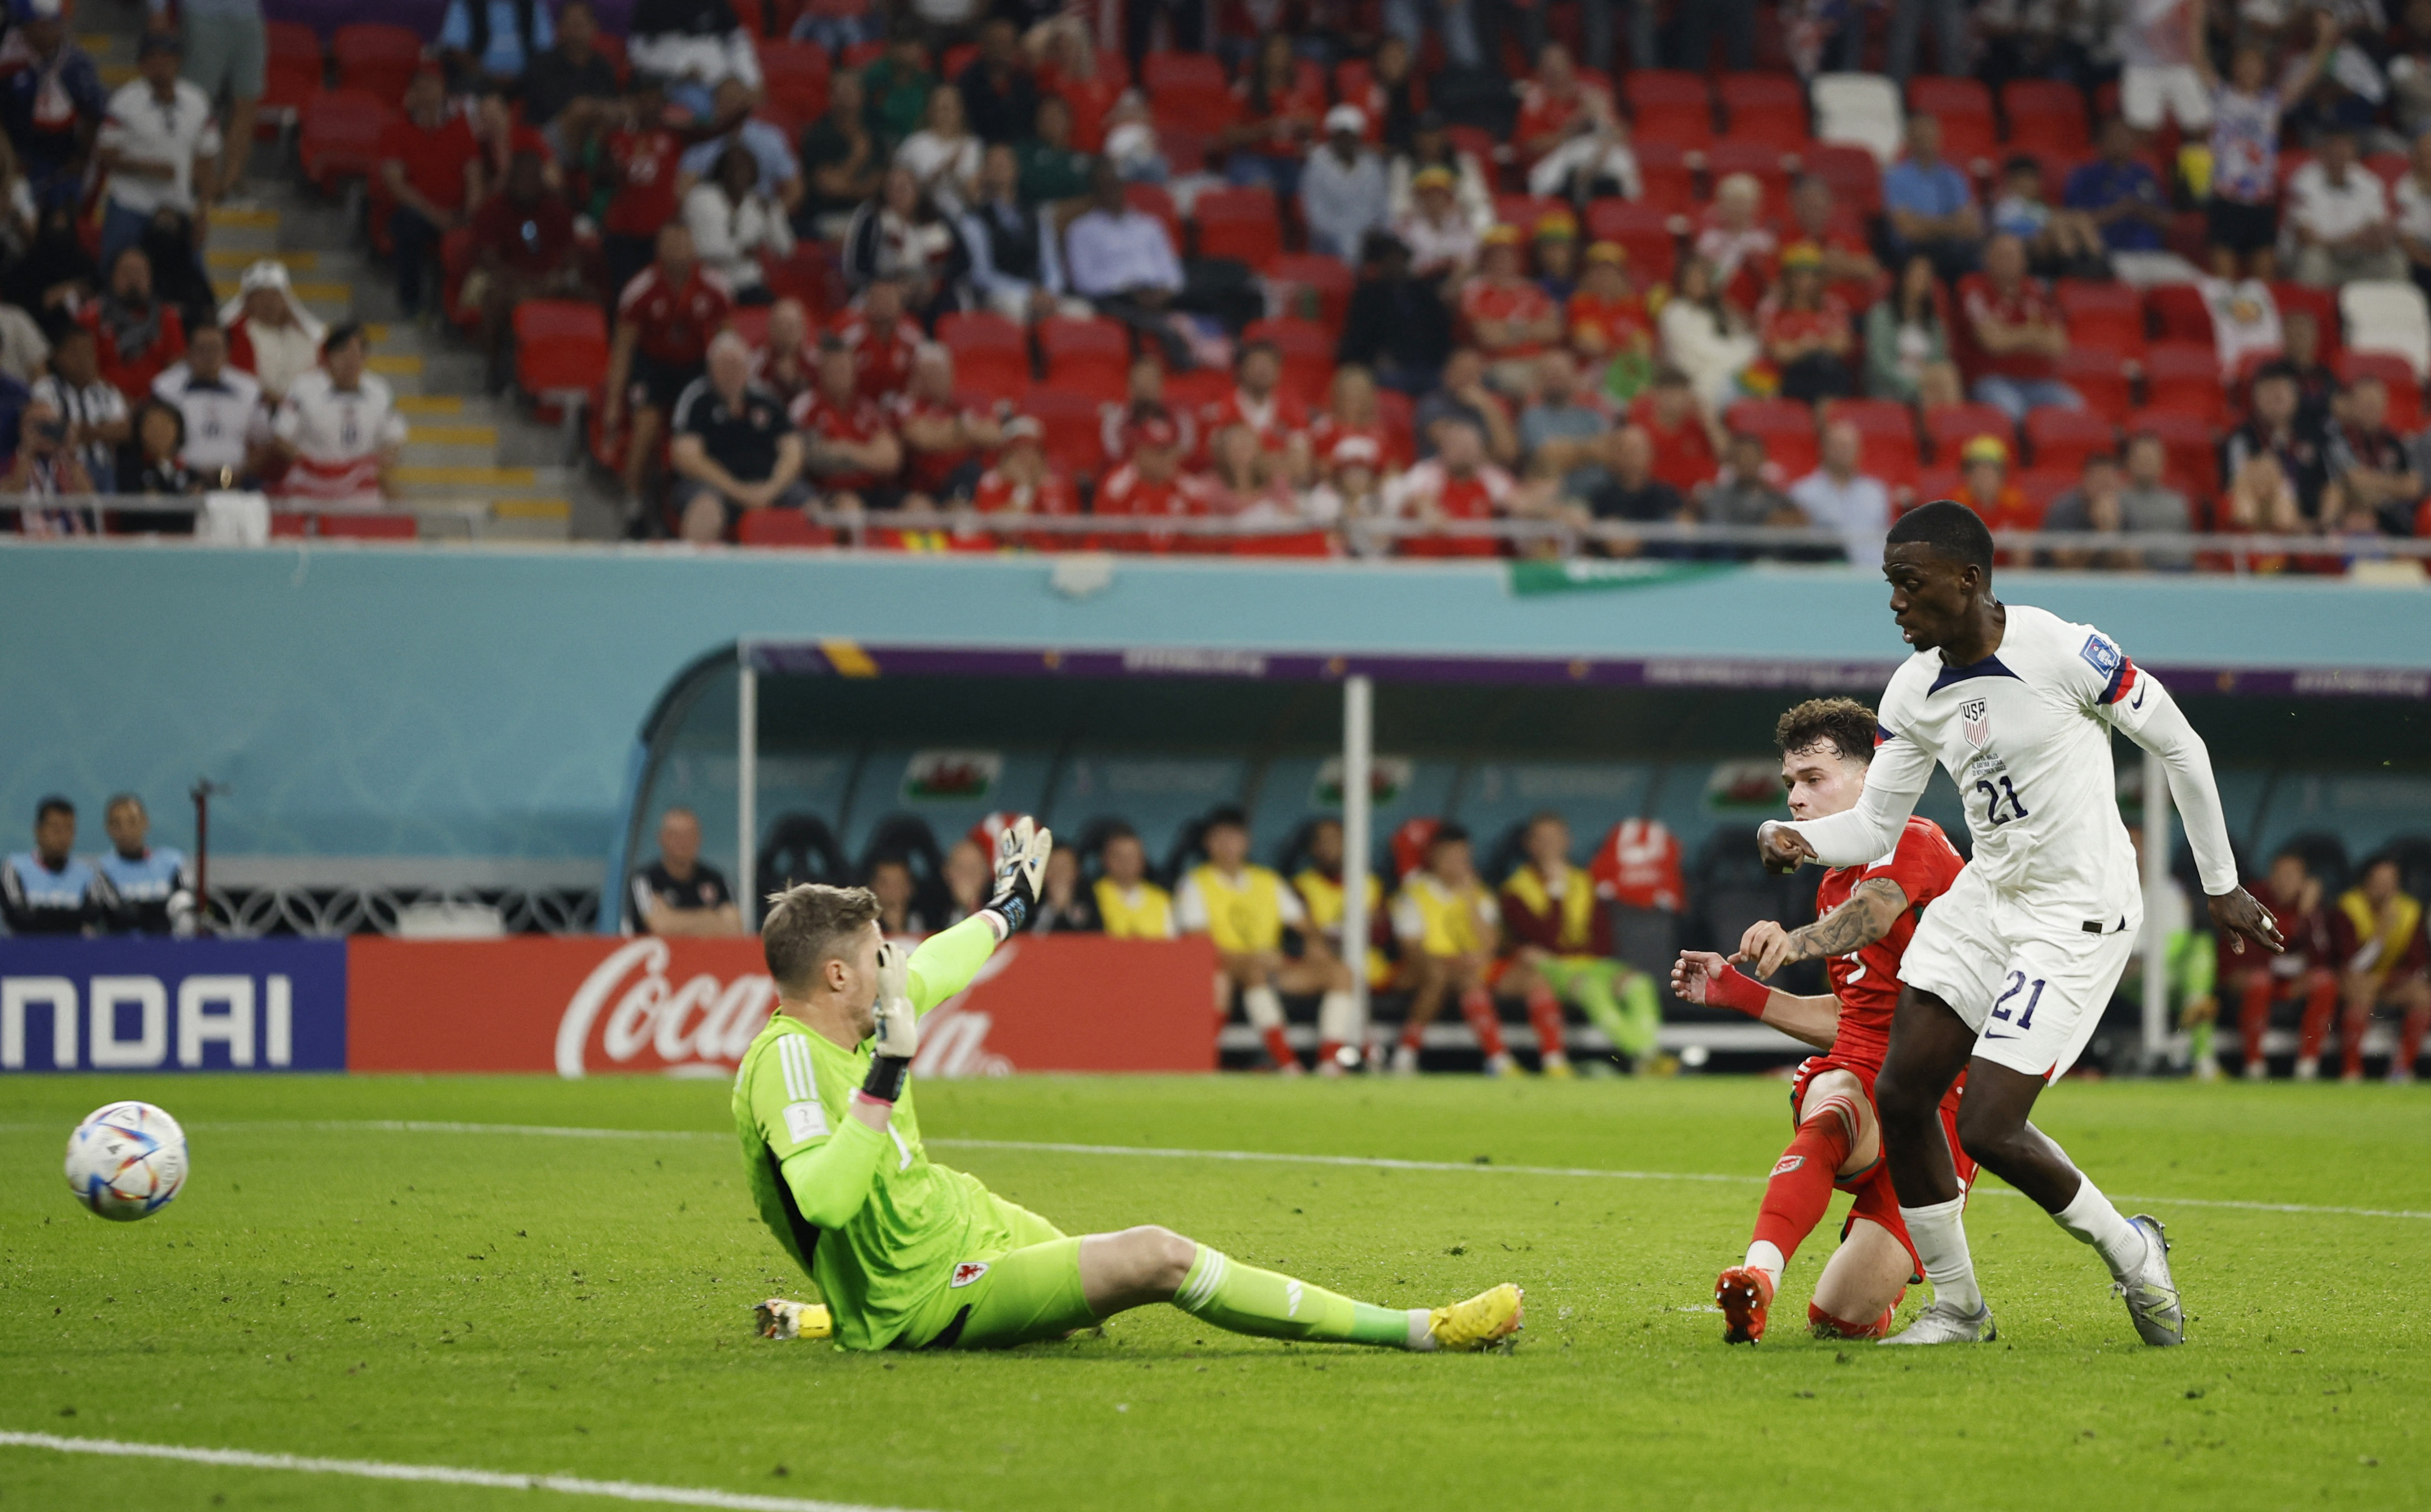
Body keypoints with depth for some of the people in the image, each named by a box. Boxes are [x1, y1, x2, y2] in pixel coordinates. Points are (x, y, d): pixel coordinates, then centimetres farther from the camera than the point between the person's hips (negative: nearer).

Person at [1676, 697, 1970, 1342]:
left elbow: (1873, 915, -29)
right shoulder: (1832, 889, 23)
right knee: (1826, 1121, -36)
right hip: (1857, 1073, 6)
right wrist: (1737, 993, 23)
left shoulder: (1911, 841, -5)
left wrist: (1795, 940, -51)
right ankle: (1759, 1273, -54)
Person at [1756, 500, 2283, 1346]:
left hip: (2078, 916, -7)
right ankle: (1957, 1308, 12)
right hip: (1985, 897, 7)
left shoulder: (2063, 654, -18)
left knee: (1987, 1129, -13)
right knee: (1900, 1094, -3)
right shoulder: (1914, 693, 1)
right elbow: (1876, 828, 6)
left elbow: (2181, 748, -7)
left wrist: (2222, 889, -1)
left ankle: (2133, 1254, 12)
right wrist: (1798, 839, -16)